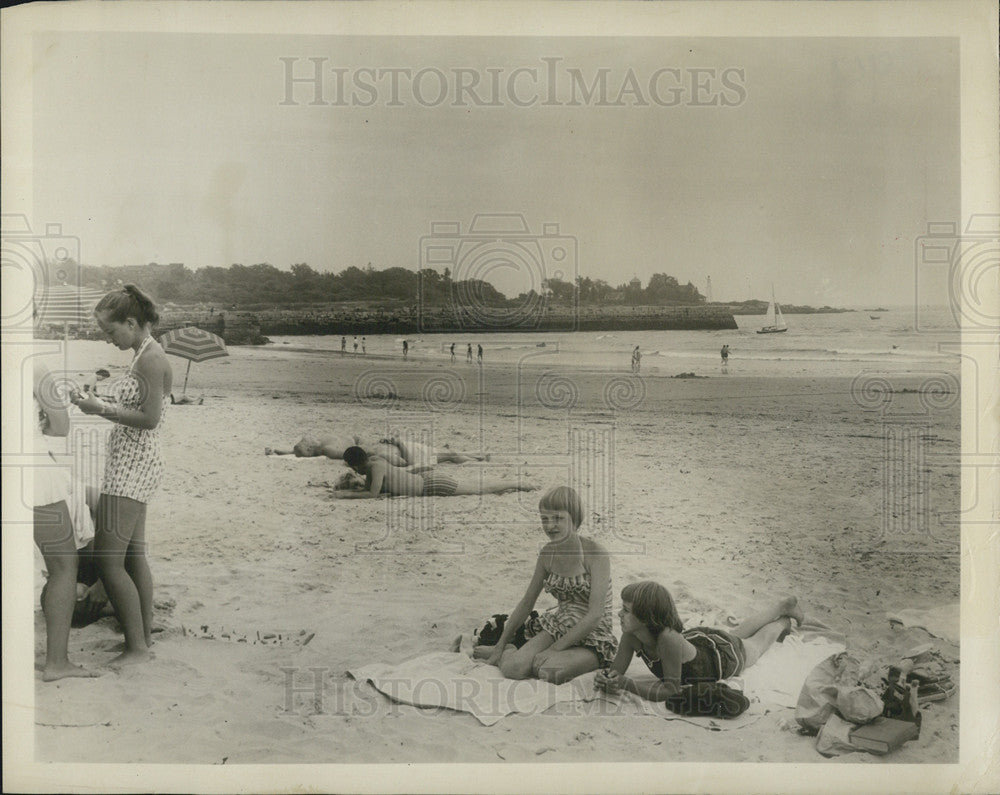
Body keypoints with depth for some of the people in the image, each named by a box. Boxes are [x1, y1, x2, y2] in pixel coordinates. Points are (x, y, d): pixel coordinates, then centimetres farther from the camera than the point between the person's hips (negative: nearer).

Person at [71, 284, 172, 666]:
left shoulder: (150, 359, -16)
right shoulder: (147, 355, 14)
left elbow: (149, 418, -21)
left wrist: (101, 409, -16)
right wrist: (100, 402, 13)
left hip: (132, 466, -11)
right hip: (134, 463, 11)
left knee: (109, 560, -8)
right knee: (134, 555, 15)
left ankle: (137, 646, -1)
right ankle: (145, 634, 24)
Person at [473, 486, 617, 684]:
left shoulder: (595, 553, -17)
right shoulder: (547, 554, 2)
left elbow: (595, 614, -20)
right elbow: (527, 602, 12)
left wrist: (555, 648, -19)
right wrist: (501, 644, 12)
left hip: (593, 637, -4)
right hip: (557, 627, 4)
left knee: (549, 671, -34)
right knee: (513, 668, -23)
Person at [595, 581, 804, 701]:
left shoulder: (668, 638, -49)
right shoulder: (630, 634, -33)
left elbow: (671, 689, -44)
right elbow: (616, 670, -25)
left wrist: (627, 684, -54)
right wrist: (604, 680, -48)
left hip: (725, 656, -5)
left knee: (754, 644, 29)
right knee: (739, 633, 34)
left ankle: (781, 622, 60)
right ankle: (781, 606, 60)